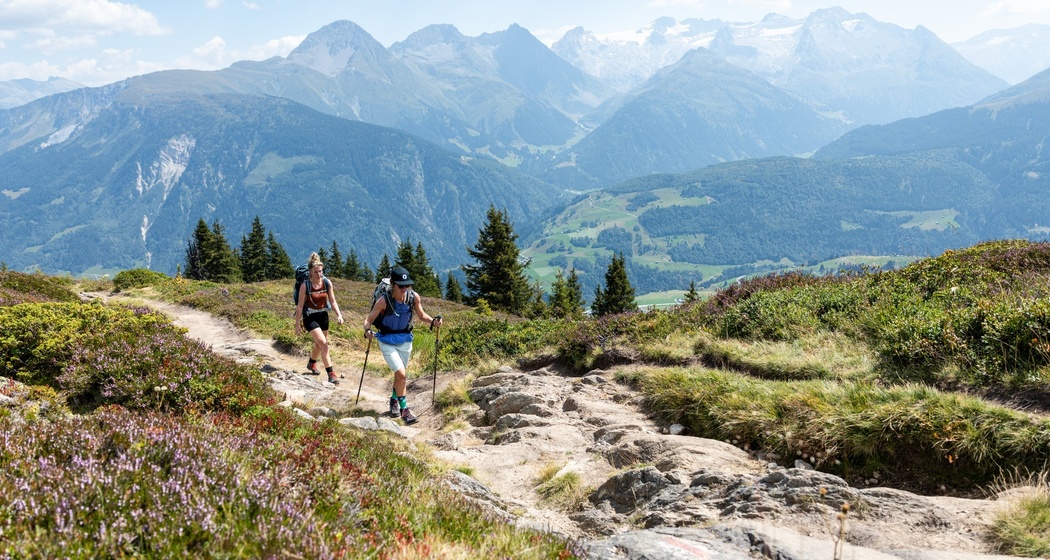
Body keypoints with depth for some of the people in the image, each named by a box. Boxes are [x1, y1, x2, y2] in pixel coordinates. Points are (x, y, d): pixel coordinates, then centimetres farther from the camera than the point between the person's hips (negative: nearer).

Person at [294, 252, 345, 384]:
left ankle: (311, 363, 51)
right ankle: (331, 374, -17)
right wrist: (297, 323, -8)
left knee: (319, 343, 21)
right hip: (310, 317, -5)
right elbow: (300, 305, -10)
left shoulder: (327, 283, -6)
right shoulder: (305, 286, -16)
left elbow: (333, 301, -1)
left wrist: (339, 315, -14)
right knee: (323, 343, -18)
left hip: (323, 315, 5)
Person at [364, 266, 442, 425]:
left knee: (400, 374, 18)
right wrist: (367, 331, -37)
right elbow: (369, 319, -17)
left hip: (405, 341, 4)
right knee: (401, 374, -16)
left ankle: (394, 400, 45)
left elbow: (421, 315, 2)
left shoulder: (414, 297, -14)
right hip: (387, 342, -4)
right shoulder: (384, 301, -24)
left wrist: (433, 321, -16)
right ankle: (404, 408, -1)